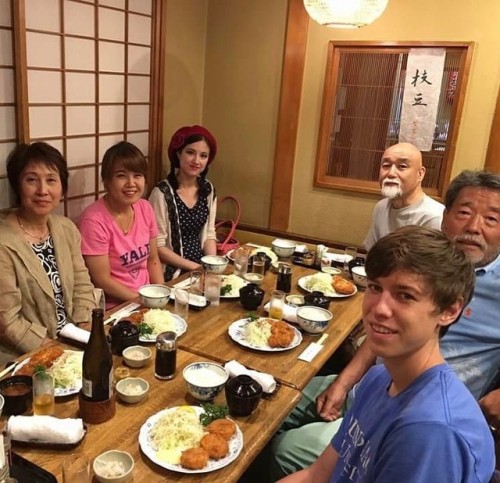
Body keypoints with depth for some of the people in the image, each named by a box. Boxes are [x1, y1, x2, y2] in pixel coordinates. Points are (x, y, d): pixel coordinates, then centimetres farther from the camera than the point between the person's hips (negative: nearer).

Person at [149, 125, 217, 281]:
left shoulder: (208, 189, 3)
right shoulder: (162, 192, -13)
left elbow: (209, 233, 11)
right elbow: (158, 247, -12)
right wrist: (195, 267, -13)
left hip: (201, 268, 5)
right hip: (172, 273, -5)